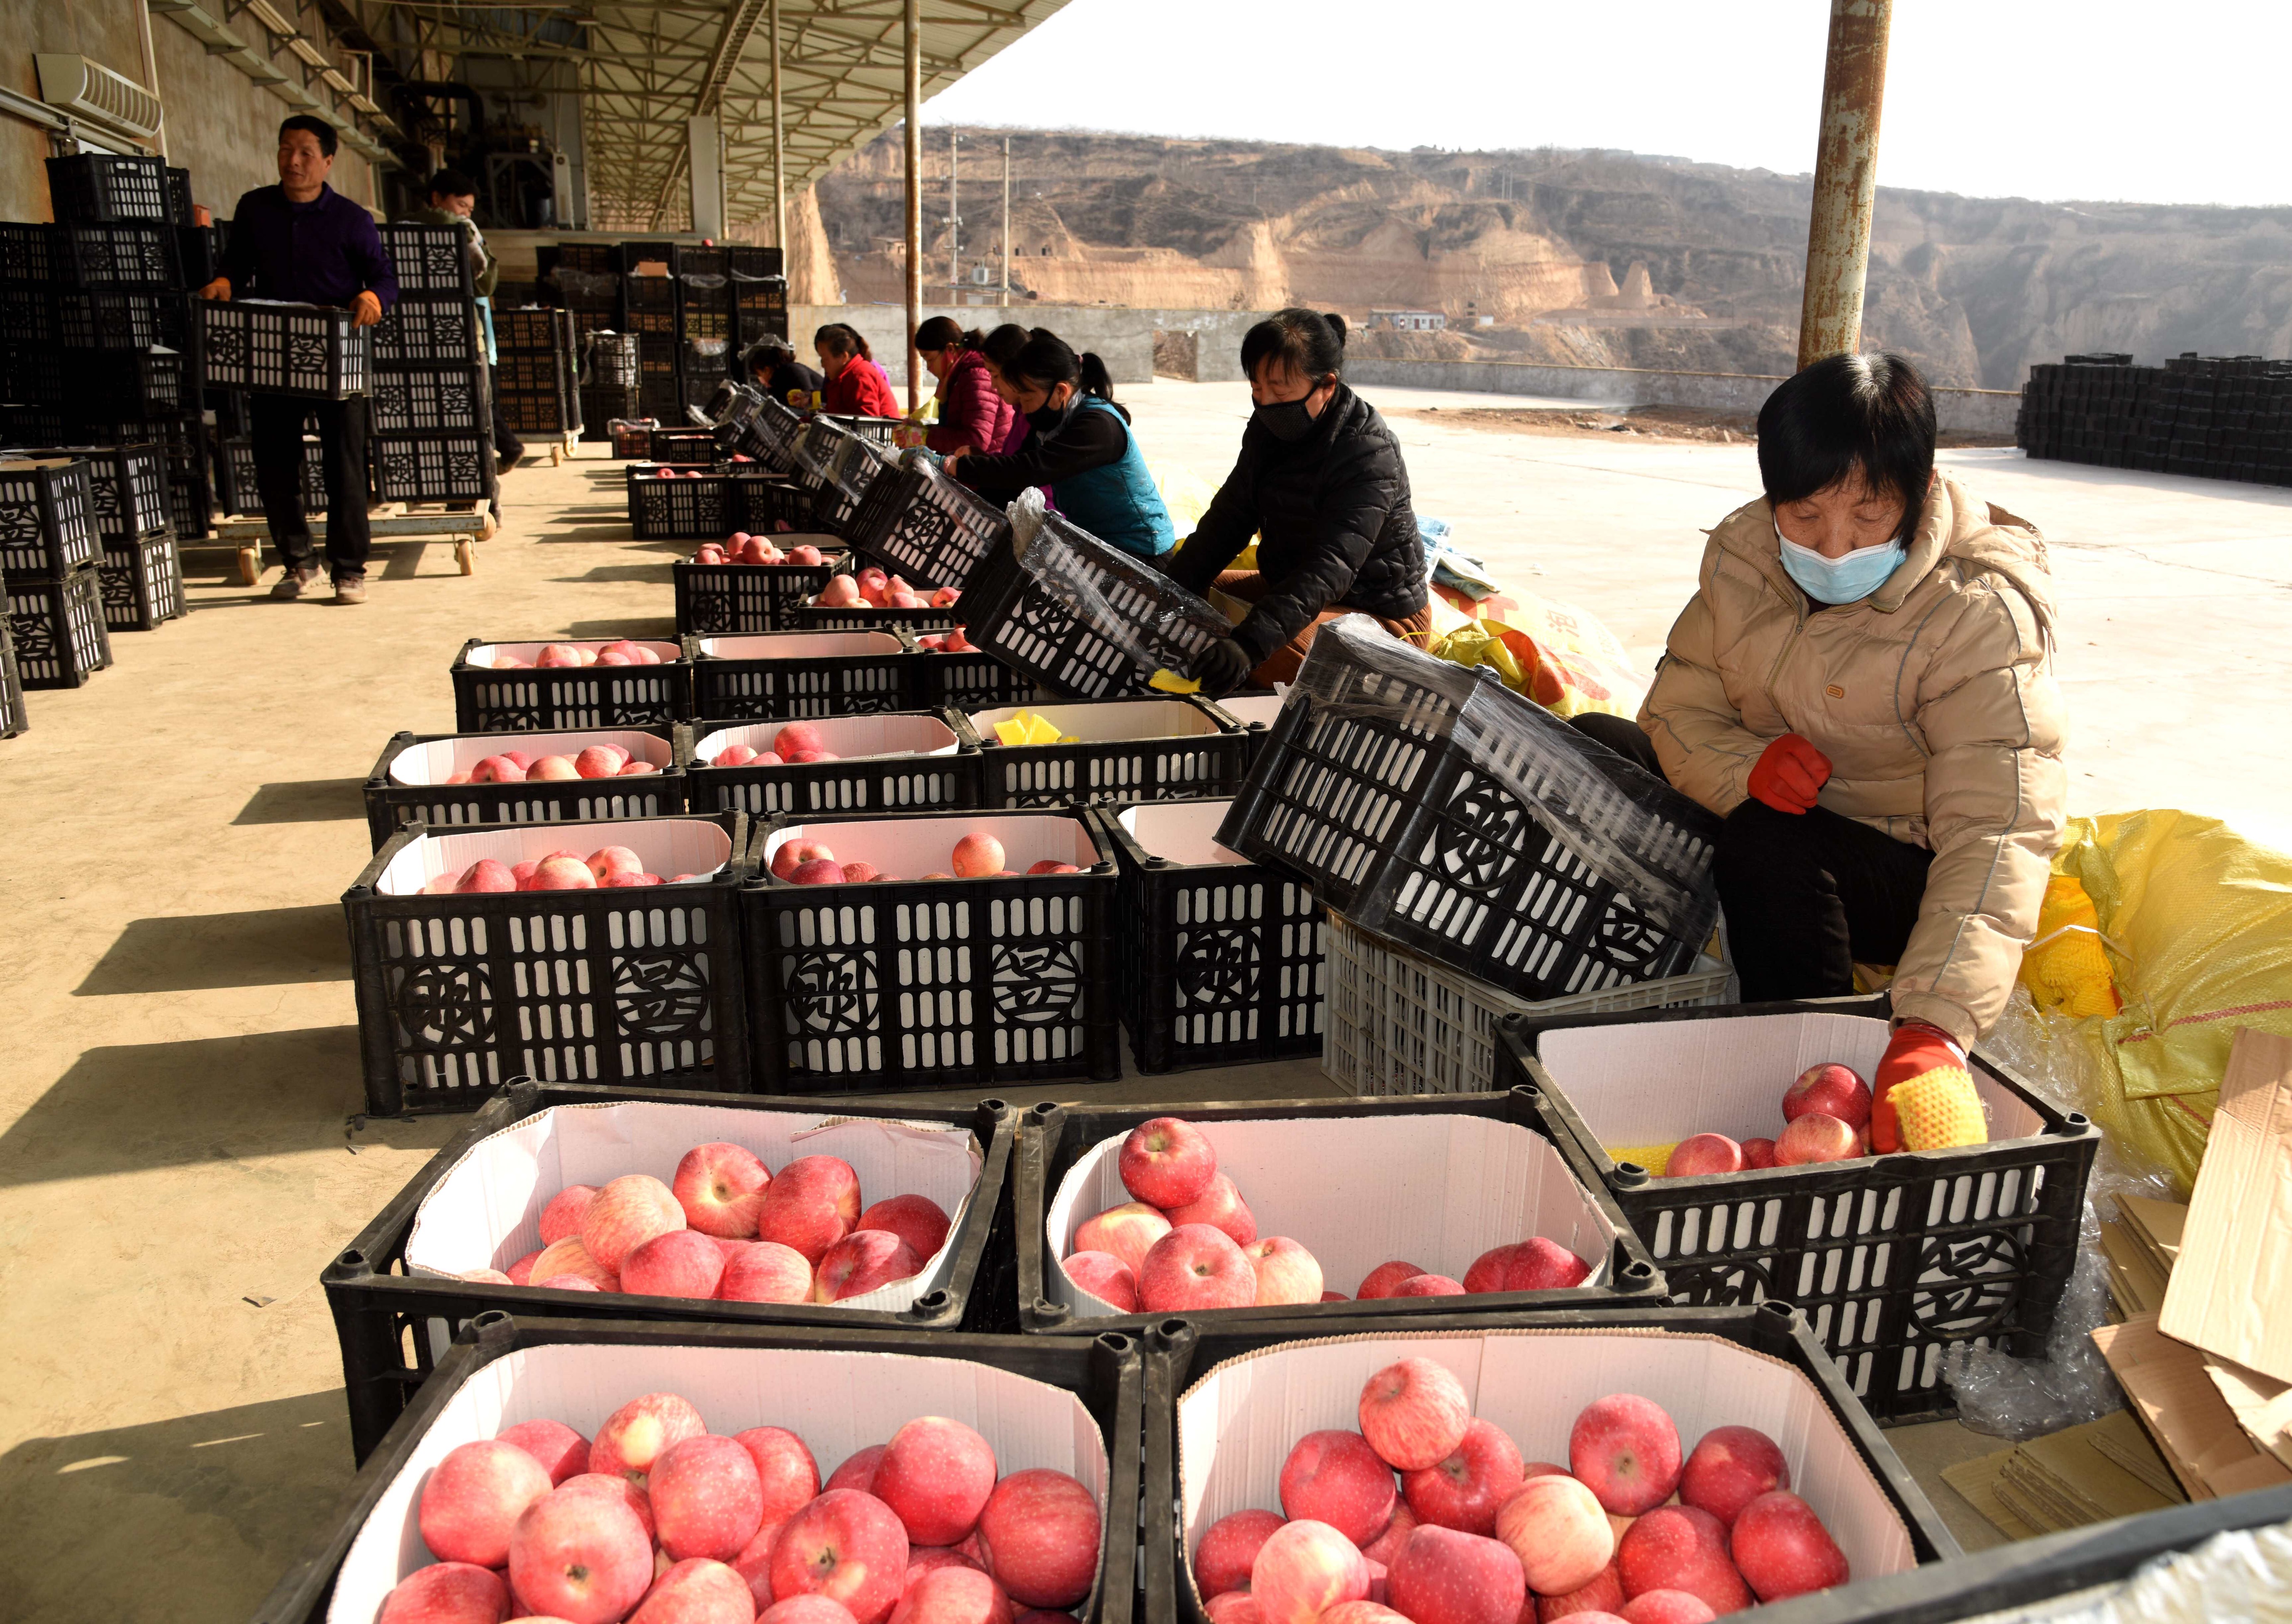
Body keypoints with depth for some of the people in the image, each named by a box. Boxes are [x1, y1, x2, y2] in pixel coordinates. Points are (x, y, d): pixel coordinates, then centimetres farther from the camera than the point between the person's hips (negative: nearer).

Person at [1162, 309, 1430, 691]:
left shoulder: (1369, 456, -26)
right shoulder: (1268, 428, 0)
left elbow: (1330, 566, -37)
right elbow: (1229, 518, 2)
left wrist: (1250, 643, -50)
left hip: (1381, 616, -8)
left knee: (1268, 657, -33)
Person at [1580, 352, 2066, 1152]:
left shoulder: (1979, 613, -24)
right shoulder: (1742, 554, -7)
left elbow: (1998, 831, -34)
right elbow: (1677, 708, -4)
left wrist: (1936, 1027, -48)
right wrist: (1743, 764, -30)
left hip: (1908, 875, -5)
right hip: (1774, 810, 6)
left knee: (1767, 843, -35)